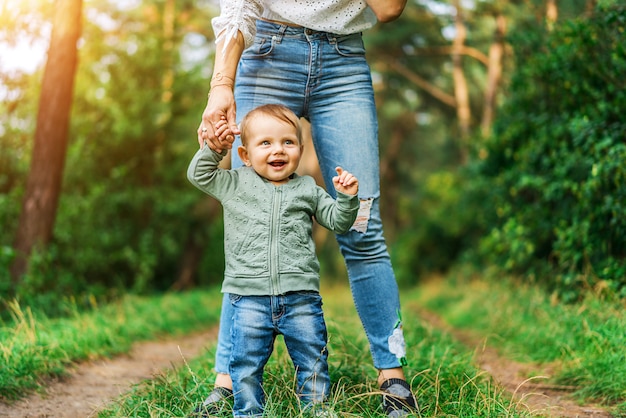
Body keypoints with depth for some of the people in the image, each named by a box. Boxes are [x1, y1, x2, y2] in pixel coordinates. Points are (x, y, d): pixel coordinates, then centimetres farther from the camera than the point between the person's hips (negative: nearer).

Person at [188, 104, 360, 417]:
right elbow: (198, 174, 9)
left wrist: (347, 198, -4)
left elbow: (337, 222, 13)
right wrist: (214, 148, -3)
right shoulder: (234, 184, 7)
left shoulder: (307, 190, 9)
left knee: (312, 361, 7)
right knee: (246, 364, 3)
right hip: (249, 297, -1)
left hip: (301, 296, 1)